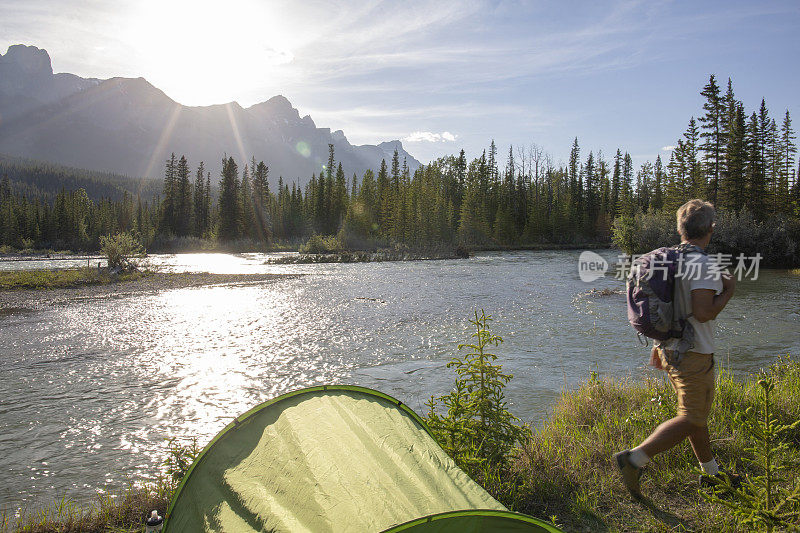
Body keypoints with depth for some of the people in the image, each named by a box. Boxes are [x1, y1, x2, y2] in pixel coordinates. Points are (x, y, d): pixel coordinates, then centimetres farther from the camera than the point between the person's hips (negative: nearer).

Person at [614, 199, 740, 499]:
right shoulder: (704, 265, -18)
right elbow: (703, 312, -26)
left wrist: (659, 346, 22)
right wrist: (728, 291, -9)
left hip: (669, 349, 9)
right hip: (693, 354, -9)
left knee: (697, 413, 20)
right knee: (690, 419, -1)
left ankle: (711, 472, 35)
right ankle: (634, 459, -8)